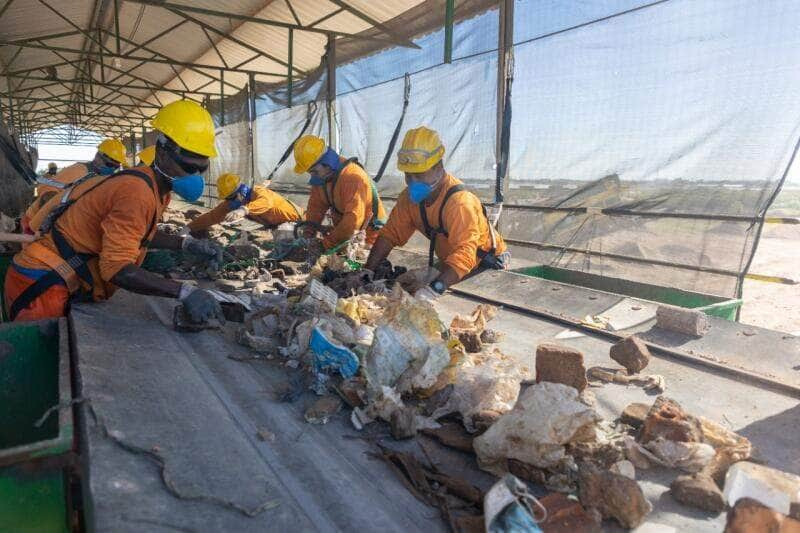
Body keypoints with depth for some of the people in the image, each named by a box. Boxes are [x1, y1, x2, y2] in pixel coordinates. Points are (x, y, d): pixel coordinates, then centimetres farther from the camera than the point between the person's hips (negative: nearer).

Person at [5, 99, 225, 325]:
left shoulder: (156, 187, 1)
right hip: (41, 286, -9)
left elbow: (141, 234, 13)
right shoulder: (137, 192, -29)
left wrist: (187, 244, 0)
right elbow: (117, 268, -33)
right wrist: (184, 292, -40)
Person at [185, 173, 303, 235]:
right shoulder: (230, 204, -12)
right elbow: (211, 216, -15)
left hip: (293, 217, -8)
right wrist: (189, 228, -28)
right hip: (274, 225, 8)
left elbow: (266, 202, -61)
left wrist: (244, 209, -78)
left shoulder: (258, 192, -37)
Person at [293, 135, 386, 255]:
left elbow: (353, 220, -36)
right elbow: (316, 205, 3)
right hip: (343, 230, 7)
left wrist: (325, 244, -35)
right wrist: (308, 233, -12)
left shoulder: (353, 177, -30)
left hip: (367, 231, -7)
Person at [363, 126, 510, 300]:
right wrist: (367, 271, -19)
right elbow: (390, 234, -7)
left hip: (486, 266, -6)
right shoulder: (410, 196, -8)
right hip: (451, 265, 6)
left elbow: (465, 253, -42)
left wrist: (435, 288, -54)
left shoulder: (460, 201, -32)